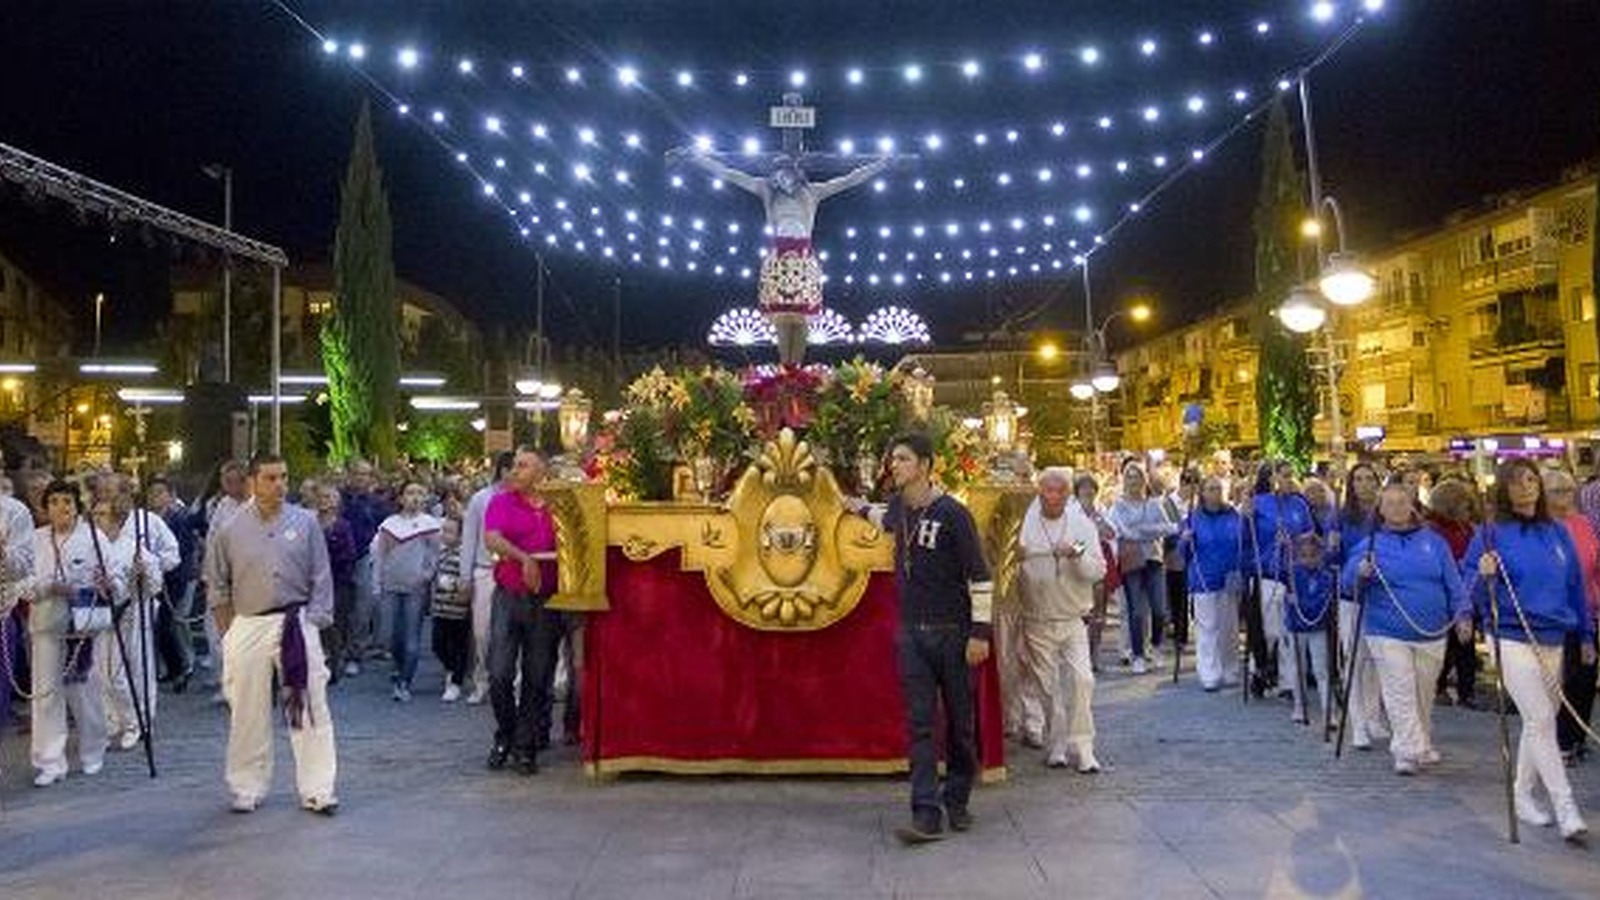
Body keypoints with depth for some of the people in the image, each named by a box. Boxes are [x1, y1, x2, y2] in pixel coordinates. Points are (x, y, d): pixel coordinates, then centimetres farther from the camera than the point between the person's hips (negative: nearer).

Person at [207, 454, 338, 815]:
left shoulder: (305, 522, 2)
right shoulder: (231, 529, 2)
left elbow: (321, 578, 4)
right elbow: (219, 588, 9)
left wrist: (313, 622, -4)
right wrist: (228, 635, 4)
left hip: (296, 623, 0)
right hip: (248, 627, 1)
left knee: (310, 708, -1)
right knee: (248, 713, 8)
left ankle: (317, 789, 6)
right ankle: (248, 789, 23)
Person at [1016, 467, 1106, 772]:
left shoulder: (1083, 525, 2)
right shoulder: (1024, 524, -1)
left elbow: (1098, 571, -4)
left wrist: (1077, 555, -21)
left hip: (1074, 618, 0)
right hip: (1037, 621, 0)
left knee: (1083, 679, -10)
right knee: (1046, 686, 7)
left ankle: (1082, 747, -1)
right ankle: (1057, 746, 20)